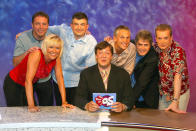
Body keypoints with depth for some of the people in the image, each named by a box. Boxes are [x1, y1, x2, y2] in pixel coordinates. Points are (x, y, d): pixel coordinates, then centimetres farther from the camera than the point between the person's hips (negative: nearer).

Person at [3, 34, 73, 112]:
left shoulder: (56, 58, -13)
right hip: (13, 84, -6)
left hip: (28, 86, 6)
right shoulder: (36, 55, -31)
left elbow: (60, 79, -9)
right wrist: (31, 105, -40)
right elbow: (28, 80, -36)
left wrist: (64, 102, -16)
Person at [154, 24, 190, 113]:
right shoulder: (155, 48, -8)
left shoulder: (178, 51, -25)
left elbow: (178, 76, -32)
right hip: (162, 93, 5)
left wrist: (175, 102, -37)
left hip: (179, 93, -4)